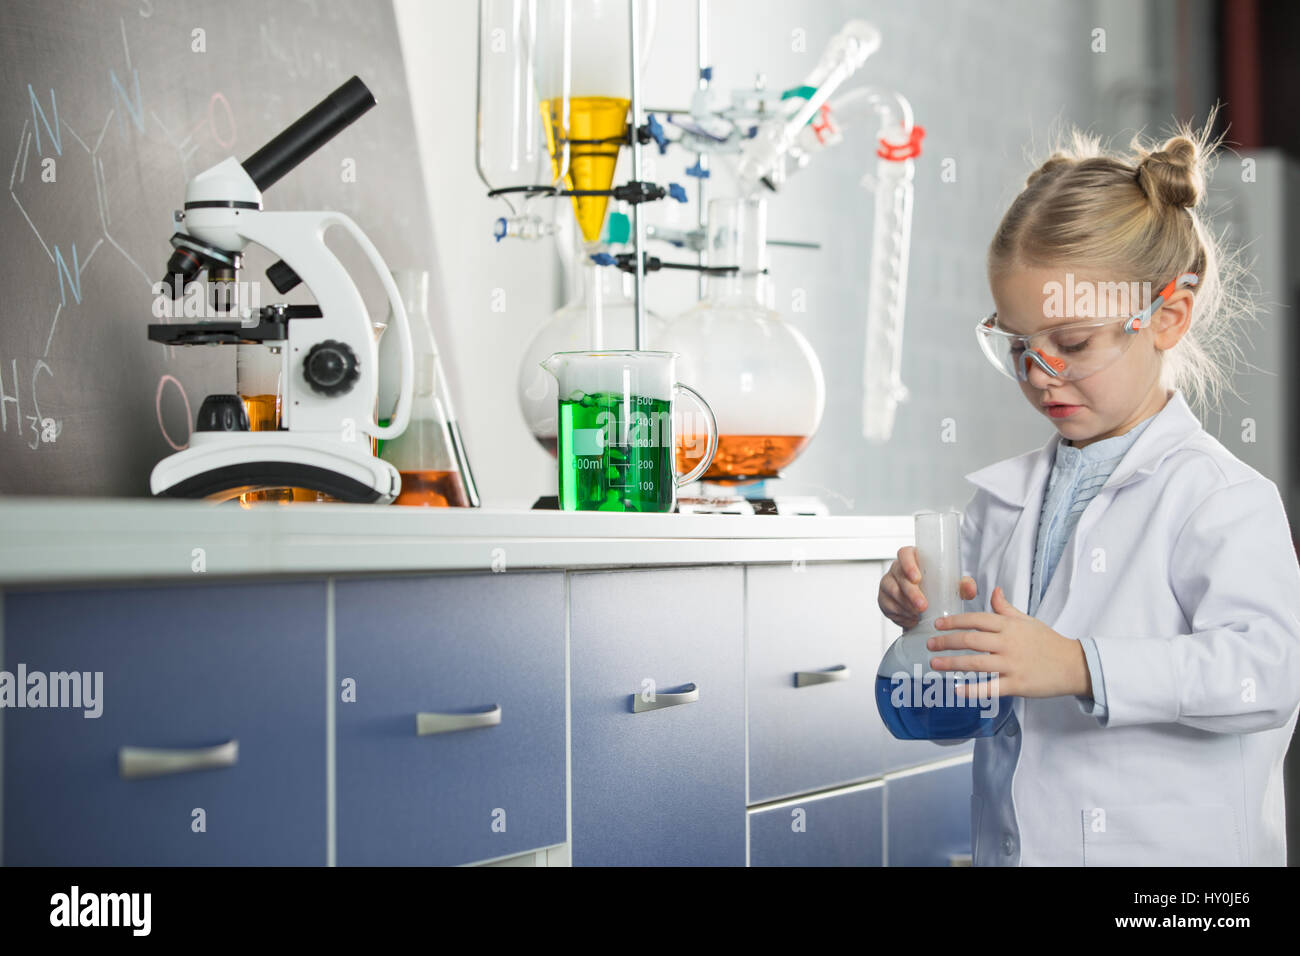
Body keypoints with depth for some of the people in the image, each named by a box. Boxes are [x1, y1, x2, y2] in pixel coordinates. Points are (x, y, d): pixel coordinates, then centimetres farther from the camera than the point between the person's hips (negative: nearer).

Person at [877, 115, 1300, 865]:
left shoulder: (1219, 496, -8)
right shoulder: (1002, 500, 9)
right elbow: (957, 710, 14)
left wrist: (1080, 667, -30)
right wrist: (929, 621, -6)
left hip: (1169, 847, -5)